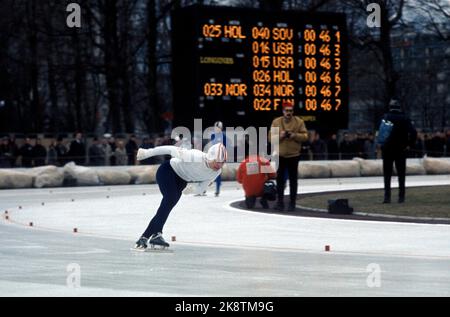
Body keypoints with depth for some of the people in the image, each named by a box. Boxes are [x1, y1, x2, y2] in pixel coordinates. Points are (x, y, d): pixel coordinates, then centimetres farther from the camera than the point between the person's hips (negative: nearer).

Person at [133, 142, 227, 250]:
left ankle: (144, 237, -1)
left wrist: (194, 188, -27)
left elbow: (201, 188, -3)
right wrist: (147, 153, -20)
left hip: (181, 180, 7)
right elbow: (172, 150, -26)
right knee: (170, 199, -26)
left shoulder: (216, 172, -15)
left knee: (170, 203, -3)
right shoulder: (196, 157, -36)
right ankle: (156, 234, -31)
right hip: (167, 171, -7)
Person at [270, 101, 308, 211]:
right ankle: (280, 202, 12)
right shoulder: (276, 122, 0)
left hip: (293, 155, -1)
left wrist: (295, 135, -20)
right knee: (280, 179, 4)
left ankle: (292, 203, 10)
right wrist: (279, 136, -19)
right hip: (280, 155, 1)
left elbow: (305, 136, -3)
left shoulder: (299, 122, -2)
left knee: (293, 180, 3)